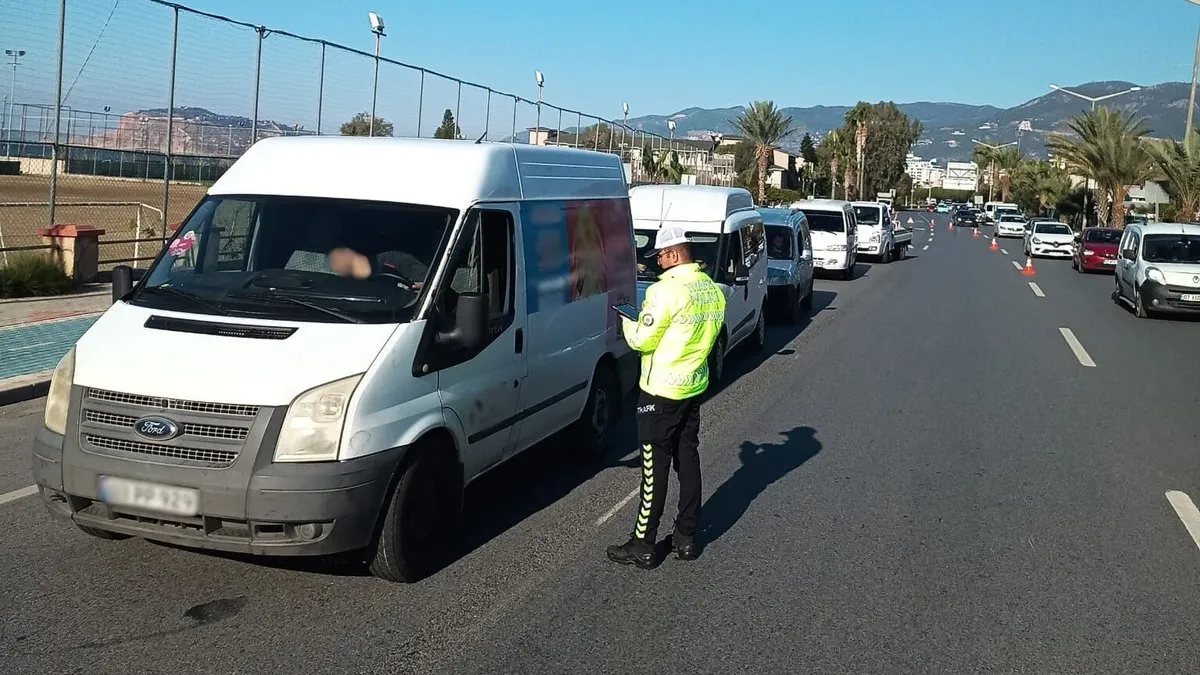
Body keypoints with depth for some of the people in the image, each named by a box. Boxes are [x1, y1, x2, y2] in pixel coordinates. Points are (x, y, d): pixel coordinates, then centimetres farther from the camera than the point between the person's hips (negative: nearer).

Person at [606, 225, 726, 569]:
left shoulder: (665, 290, -20)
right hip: (694, 386, 8)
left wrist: (627, 322, 2)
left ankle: (643, 545, 7)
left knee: (655, 466, -1)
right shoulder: (713, 290, 5)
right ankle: (686, 538, 22)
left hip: (661, 392, -7)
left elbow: (642, 341, -16)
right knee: (688, 460, 14)